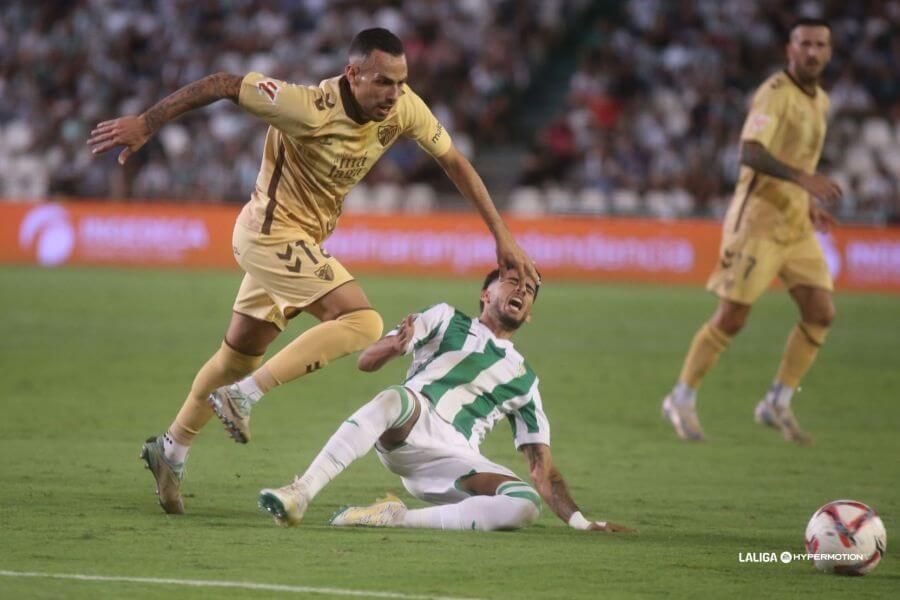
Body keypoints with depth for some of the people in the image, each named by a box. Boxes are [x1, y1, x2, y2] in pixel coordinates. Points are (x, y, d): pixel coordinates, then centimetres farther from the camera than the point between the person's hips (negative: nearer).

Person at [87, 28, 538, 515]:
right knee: (362, 322, -21)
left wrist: (502, 235, 1)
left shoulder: (403, 107, -9)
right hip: (272, 232, -8)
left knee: (242, 353, 19)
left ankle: (171, 450, 32)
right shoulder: (311, 108, -28)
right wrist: (145, 123, -22)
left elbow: (453, 161, 3)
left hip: (301, 239, 8)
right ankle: (243, 397, -16)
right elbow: (224, 85, -24)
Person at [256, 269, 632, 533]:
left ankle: (398, 518, -28)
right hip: (408, 429, -2)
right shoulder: (446, 319, 18)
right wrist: (393, 346, -15)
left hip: (453, 459, 2)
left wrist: (580, 521, 6)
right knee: (397, 398, -38)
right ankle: (301, 494, -46)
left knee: (525, 505, -27)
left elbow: (542, 469, 21)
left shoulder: (524, 380, 25)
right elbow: (366, 361, 10)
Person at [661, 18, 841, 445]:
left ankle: (778, 404, 9)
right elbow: (750, 153, -28)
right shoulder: (774, 93, -14)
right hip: (758, 221, -8)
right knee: (731, 318, -5)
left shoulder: (819, 101, 14)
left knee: (821, 313, -2)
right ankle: (682, 399, 12)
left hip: (796, 225, 8)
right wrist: (803, 177, -39)